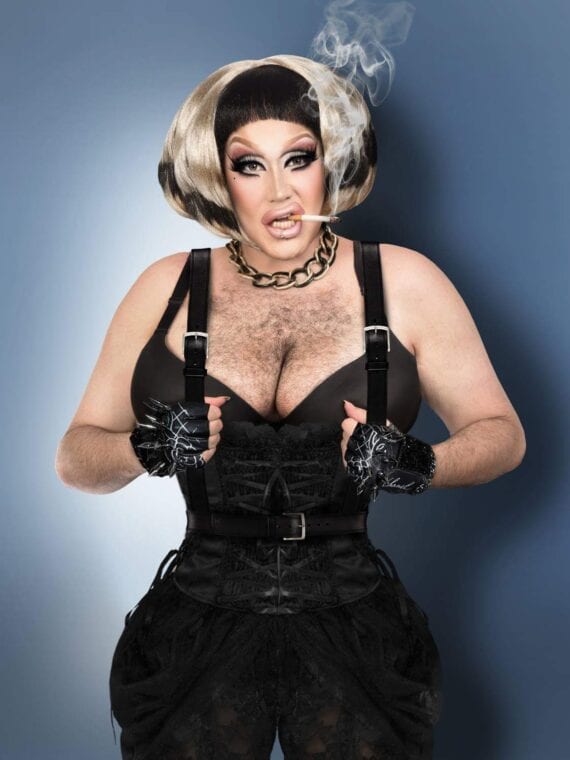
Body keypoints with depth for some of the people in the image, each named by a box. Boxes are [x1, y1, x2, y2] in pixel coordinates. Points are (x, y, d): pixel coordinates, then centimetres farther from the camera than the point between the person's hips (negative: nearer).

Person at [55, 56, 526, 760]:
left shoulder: (403, 283, 1)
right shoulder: (169, 288, 3)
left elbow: (502, 433, 5)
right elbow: (75, 456, 5)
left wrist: (418, 464, -15)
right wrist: (148, 449, -16)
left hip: (355, 625, 0)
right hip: (199, 621, 1)